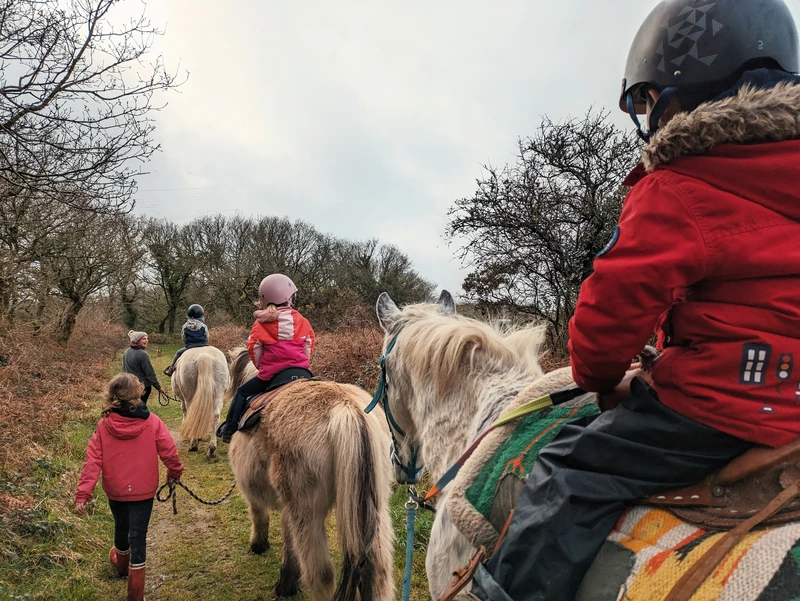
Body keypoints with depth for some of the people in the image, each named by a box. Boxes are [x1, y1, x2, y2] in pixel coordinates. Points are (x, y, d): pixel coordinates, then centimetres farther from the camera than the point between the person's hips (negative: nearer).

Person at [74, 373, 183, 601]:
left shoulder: (104, 426, -11)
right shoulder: (152, 422, -16)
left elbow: (93, 461, -13)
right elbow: (169, 452, -11)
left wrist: (83, 494, -11)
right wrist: (175, 472, 8)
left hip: (115, 490, 3)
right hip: (143, 490, -2)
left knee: (121, 527, 27)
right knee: (138, 536, 5)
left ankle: (121, 563, 55)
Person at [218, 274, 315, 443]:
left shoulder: (261, 324, -3)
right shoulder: (303, 322, 1)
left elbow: (254, 352, 1)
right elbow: (308, 351, 6)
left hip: (271, 375, -1)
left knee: (242, 392, 19)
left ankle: (229, 429, 20)